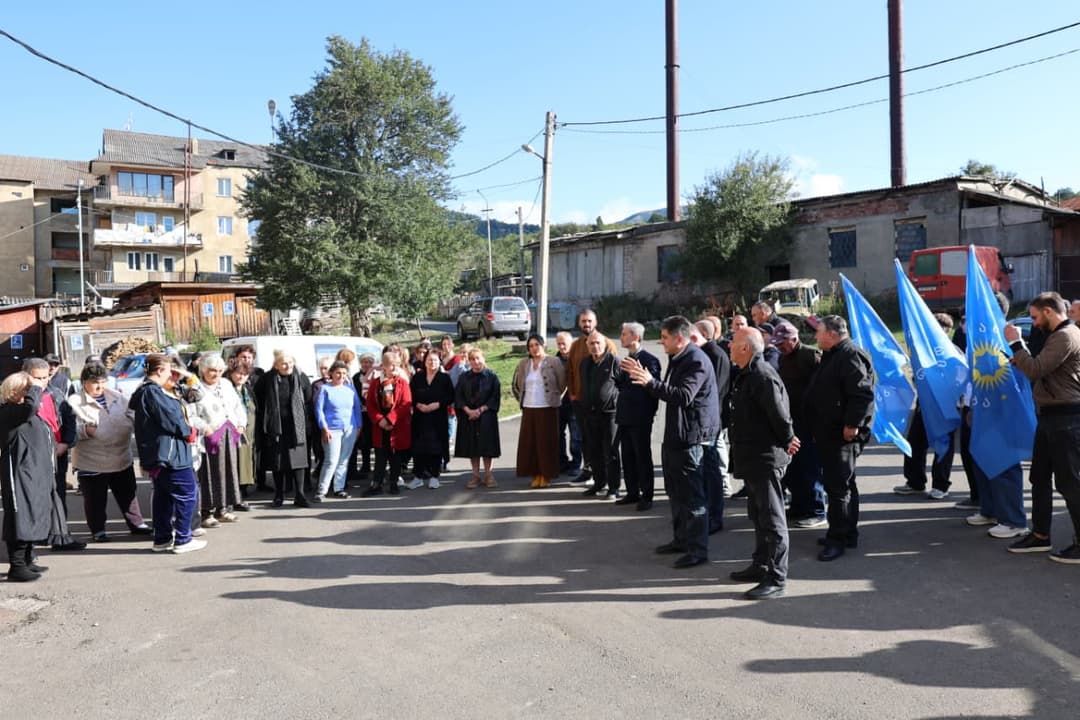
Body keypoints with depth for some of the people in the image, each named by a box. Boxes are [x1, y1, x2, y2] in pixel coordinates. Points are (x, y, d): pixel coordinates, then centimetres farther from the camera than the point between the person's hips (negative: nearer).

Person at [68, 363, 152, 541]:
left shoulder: (116, 397, 8)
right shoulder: (75, 402, -8)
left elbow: (131, 416, 15)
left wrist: (131, 425, -2)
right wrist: (85, 430, -29)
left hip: (121, 458, 5)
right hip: (91, 462, -4)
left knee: (128, 493, 15)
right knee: (95, 498, 7)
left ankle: (136, 523, 27)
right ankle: (98, 530, 22)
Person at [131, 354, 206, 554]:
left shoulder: (146, 391, 15)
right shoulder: (153, 392, -17)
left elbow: (172, 410, 19)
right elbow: (171, 420, -20)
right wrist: (190, 432, -5)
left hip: (155, 455, 11)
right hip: (169, 453, -11)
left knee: (163, 496, 16)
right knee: (188, 494, -4)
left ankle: (162, 539, 22)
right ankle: (182, 539, -1)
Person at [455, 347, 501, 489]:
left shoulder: (491, 376, 0)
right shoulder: (464, 378, 7)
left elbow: (496, 396, -4)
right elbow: (458, 396, 3)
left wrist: (481, 410, -12)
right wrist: (468, 410, -12)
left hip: (486, 417, -2)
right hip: (468, 417, 2)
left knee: (486, 445, -1)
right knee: (472, 445, 3)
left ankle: (488, 475, 7)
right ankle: (476, 476, 10)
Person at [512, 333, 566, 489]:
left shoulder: (554, 362, -3)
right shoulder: (523, 365, 9)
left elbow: (562, 383, -1)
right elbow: (515, 385, 21)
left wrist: (554, 397, 4)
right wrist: (522, 400, 15)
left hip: (547, 408, -4)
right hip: (528, 408, 4)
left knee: (546, 441, 1)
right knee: (530, 442, 5)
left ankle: (546, 475, 10)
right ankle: (535, 474, 14)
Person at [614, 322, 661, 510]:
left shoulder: (649, 360, -12)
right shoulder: (627, 359, 15)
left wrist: (649, 414, -13)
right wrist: (617, 378, 2)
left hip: (640, 418, -8)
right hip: (625, 417, 8)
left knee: (643, 457, 1)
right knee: (627, 457, 12)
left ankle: (646, 496, 9)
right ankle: (633, 493, 23)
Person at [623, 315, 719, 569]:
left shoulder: (697, 361, -17)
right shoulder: (679, 360, 15)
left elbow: (683, 396, -28)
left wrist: (650, 382, -33)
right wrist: (644, 377, 11)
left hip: (691, 437, -11)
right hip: (675, 435, 11)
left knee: (691, 494, -5)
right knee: (675, 491, 19)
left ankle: (698, 549, 2)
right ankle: (681, 539, 31)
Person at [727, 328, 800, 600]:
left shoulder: (764, 377, -22)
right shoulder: (746, 375, 12)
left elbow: (780, 416, -23)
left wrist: (786, 442, -8)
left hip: (766, 459, -11)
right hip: (752, 458, 11)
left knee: (772, 519, -2)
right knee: (757, 516, 20)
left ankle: (776, 579, 5)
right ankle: (760, 566, 34)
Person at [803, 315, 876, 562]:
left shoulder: (850, 356, -15)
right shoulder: (832, 356, 18)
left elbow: (863, 393, -24)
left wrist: (852, 424, -24)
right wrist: (818, 428, 23)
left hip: (843, 433, -11)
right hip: (829, 432, 11)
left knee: (838, 486, -7)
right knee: (843, 484, 17)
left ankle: (838, 539, -1)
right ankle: (848, 533, 27)